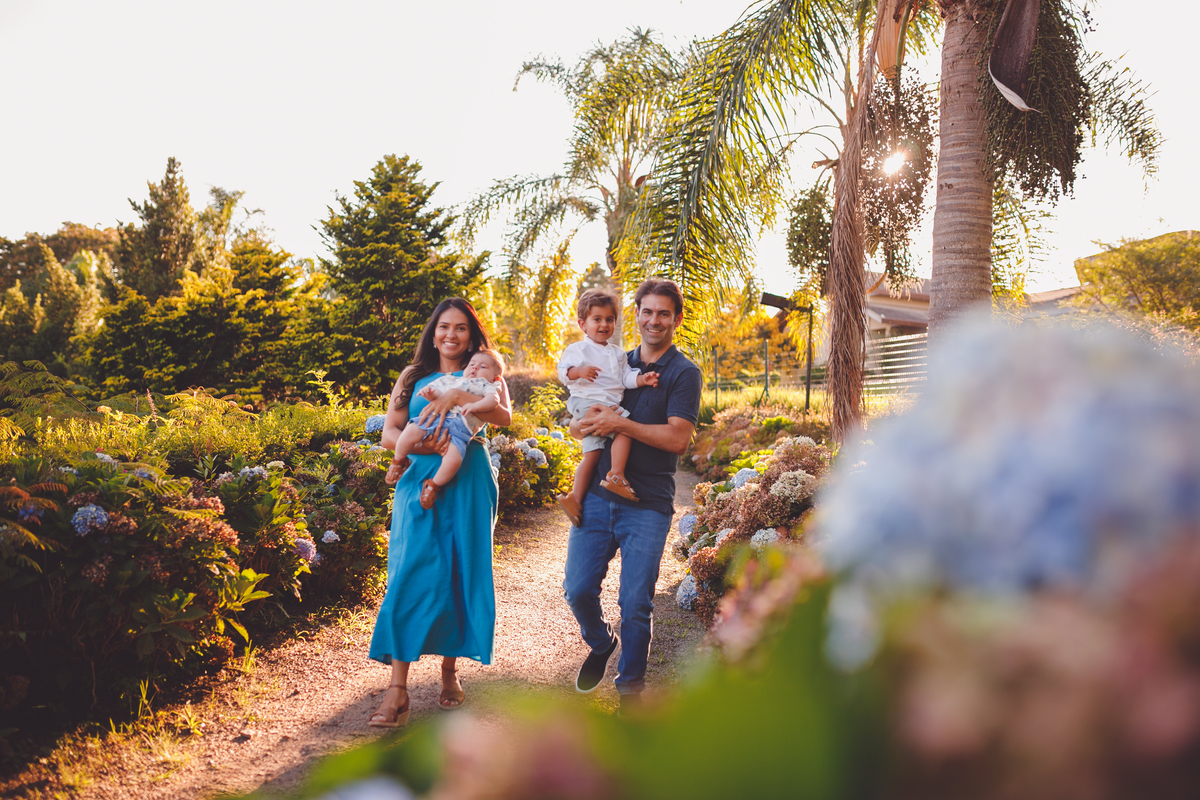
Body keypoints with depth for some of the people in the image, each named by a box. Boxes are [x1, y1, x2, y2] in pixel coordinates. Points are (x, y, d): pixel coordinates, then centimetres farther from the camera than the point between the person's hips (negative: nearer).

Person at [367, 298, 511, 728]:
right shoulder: (413, 377, 15)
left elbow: (504, 416, -9)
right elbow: (388, 432, 6)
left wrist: (456, 396, -21)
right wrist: (419, 445, -15)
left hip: (467, 483, 0)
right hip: (420, 481, 0)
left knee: (461, 574, 1)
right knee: (411, 572, -10)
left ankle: (450, 668, 18)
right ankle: (398, 689, -12)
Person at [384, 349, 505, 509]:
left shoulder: (488, 386, 23)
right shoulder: (450, 380, 35)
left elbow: (493, 400, 1)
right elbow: (437, 392, 22)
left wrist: (475, 405, -18)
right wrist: (430, 393, -3)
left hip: (460, 428, -3)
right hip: (435, 418, 3)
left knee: (454, 459, -29)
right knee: (410, 432, -25)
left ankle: (433, 486, -3)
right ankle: (398, 461, 5)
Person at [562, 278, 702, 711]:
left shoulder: (683, 373, 0)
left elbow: (678, 438, -12)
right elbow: (578, 424, 17)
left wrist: (620, 423, -17)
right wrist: (588, 422, -7)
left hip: (647, 504, -4)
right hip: (597, 494, 4)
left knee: (636, 603, 0)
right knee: (578, 589, 3)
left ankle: (630, 686, 19)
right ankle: (601, 645, 33)